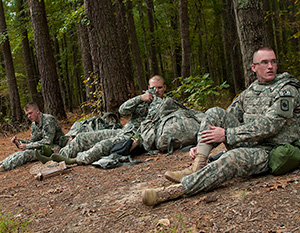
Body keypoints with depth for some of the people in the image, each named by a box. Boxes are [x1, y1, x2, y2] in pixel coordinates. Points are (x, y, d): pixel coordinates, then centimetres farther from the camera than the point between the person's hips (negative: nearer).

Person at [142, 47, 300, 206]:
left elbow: (269, 125, -21)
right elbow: (228, 118, 12)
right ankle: (198, 166, -21)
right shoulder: (250, 91, 14)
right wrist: (201, 146, -1)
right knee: (214, 113, -9)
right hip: (246, 143, 7)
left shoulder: (287, 90, -8)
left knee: (233, 158, -38)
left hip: (269, 151, -7)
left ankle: (175, 190, -44)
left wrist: (226, 135, -22)